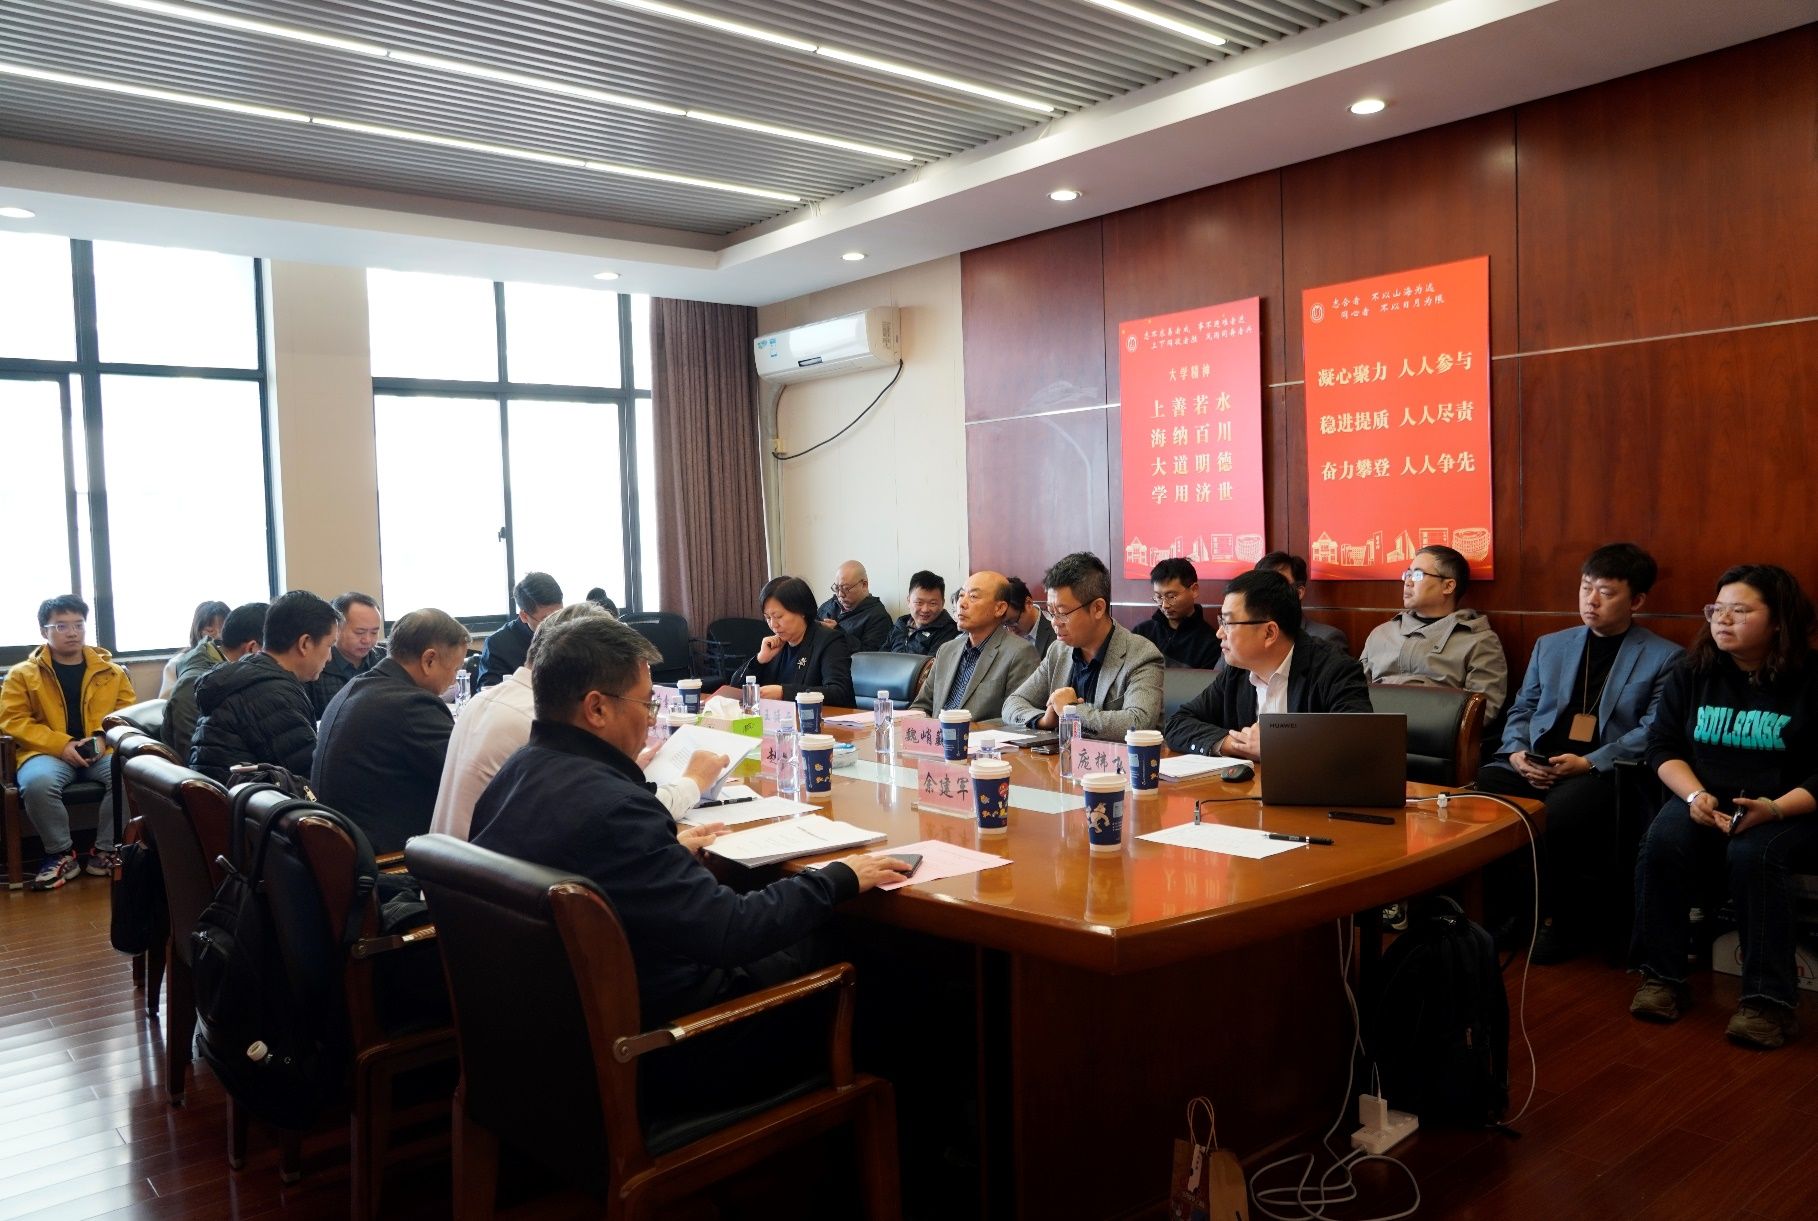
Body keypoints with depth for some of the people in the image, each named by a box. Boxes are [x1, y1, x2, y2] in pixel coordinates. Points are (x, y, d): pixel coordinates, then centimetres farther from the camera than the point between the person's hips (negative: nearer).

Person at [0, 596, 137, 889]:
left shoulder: (112, 671, 14)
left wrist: (104, 738, -10)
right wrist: (61, 745, -13)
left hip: (101, 753, 1)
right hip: (48, 752, -1)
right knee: (37, 783, -36)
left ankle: (104, 851, -14)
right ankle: (61, 854, -12)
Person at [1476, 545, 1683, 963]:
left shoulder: (1665, 658, 9)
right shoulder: (1549, 645, 24)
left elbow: (1652, 732, -3)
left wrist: (1588, 762, -15)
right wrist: (1516, 751, 0)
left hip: (1604, 770, -4)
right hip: (1535, 765, 4)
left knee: (1556, 813, -37)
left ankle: (1558, 918, -11)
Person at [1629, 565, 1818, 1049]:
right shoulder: (1691, 673, 6)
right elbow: (1663, 745, 5)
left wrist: (1775, 808, -25)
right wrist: (1695, 795, -14)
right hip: (1707, 803, 3)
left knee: (1754, 854, -35)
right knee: (1662, 841, -28)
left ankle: (1770, 998, -25)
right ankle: (1662, 976, -16)